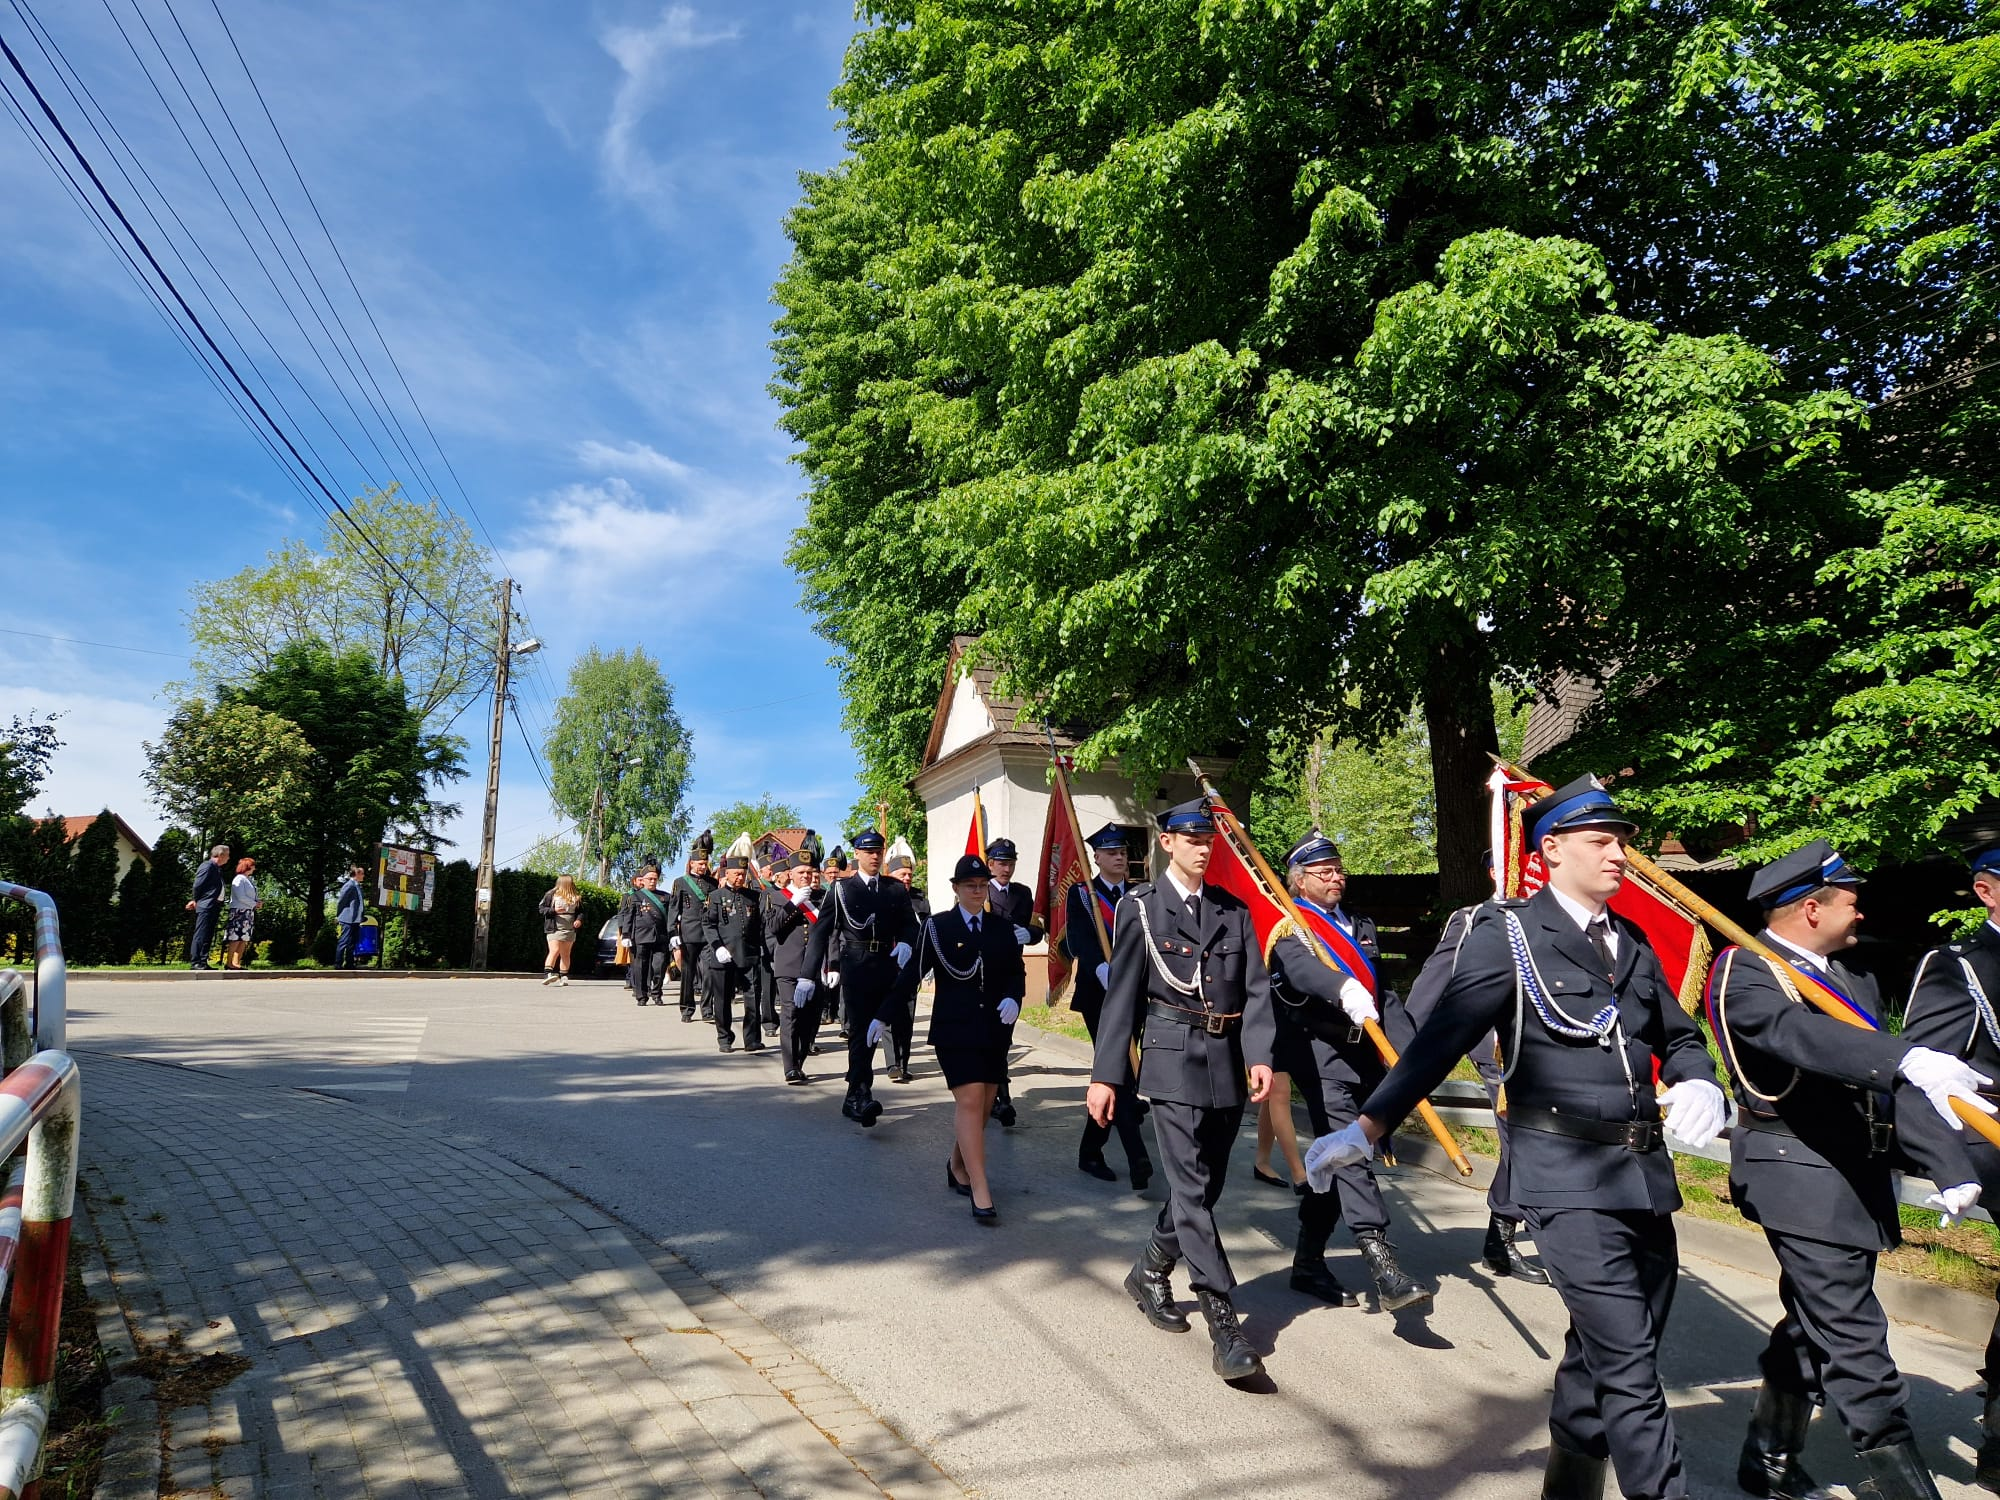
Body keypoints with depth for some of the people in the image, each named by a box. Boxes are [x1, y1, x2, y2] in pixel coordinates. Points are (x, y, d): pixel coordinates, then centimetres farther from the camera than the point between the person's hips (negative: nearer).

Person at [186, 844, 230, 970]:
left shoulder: (218, 869, 20)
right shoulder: (207, 865, -8)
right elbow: (198, 885, -12)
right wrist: (196, 901, -2)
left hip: (214, 906, 9)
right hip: (206, 906, -9)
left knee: (208, 936, 9)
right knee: (201, 934, -9)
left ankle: (203, 962, 12)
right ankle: (194, 962, -9)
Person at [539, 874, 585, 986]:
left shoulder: (576, 897, 10)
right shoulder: (551, 895, -1)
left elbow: (581, 911, 15)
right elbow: (542, 909, -1)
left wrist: (579, 920, -5)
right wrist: (554, 911, -17)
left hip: (570, 930, 4)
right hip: (554, 929, -4)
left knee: (565, 954, 7)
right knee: (555, 951, -18)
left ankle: (563, 977, 12)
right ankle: (547, 974, -23)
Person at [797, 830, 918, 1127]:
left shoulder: (896, 889, 12)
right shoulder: (840, 889, 3)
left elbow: (909, 924, 11)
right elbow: (820, 933, 0)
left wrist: (906, 943, -14)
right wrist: (808, 976, -6)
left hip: (887, 966, 3)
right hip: (855, 967, -3)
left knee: (870, 1032, 10)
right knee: (860, 1031, -11)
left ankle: (853, 1099, 21)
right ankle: (863, 1096, -16)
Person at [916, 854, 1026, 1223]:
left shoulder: (1002, 928, 8)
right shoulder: (937, 927, -2)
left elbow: (1016, 971, 13)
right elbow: (913, 974, -3)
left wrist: (1012, 998, -9)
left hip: (994, 1029, 5)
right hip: (954, 1029, -4)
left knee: (982, 1106, 11)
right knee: (970, 1102, -11)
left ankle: (957, 1166, 35)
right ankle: (980, 1192, -8)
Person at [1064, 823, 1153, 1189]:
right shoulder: (1081, 894, 0)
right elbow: (1078, 939, -16)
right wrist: (1102, 968, -35)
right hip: (1098, 995, -4)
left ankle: (1090, 1151, 25)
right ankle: (1137, 1160, -15)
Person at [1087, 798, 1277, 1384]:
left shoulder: (1234, 910, 11)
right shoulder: (1141, 906, -1)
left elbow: (1256, 988, 3)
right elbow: (1121, 994, -3)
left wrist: (1259, 1055, -11)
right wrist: (1105, 1075, -5)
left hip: (1227, 1064, 5)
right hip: (1173, 1060, -5)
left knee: (1205, 1183, 14)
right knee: (1192, 1189, -9)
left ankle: (1150, 1272, 36)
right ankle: (1225, 1326, -5)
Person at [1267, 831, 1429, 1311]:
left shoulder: (1360, 927, 20)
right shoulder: (1290, 929, -3)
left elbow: (1384, 996, 20)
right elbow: (1304, 969, -26)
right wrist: (1347, 993, -45)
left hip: (1365, 1054, 7)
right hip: (1322, 1055, -7)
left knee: (1332, 1162, 12)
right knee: (1349, 1156, -17)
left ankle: (1308, 1263, 23)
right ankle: (1385, 1269, -22)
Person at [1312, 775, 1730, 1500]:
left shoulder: (1632, 942, 13)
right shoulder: (1510, 933, -6)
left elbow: (1680, 1037, 23)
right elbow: (1442, 1037, -11)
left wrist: (1699, 1085, -1)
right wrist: (1367, 1128, -17)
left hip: (1646, 1171, 7)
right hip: (1568, 1175, -7)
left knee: (1602, 1355, 17)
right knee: (1627, 1365, -9)